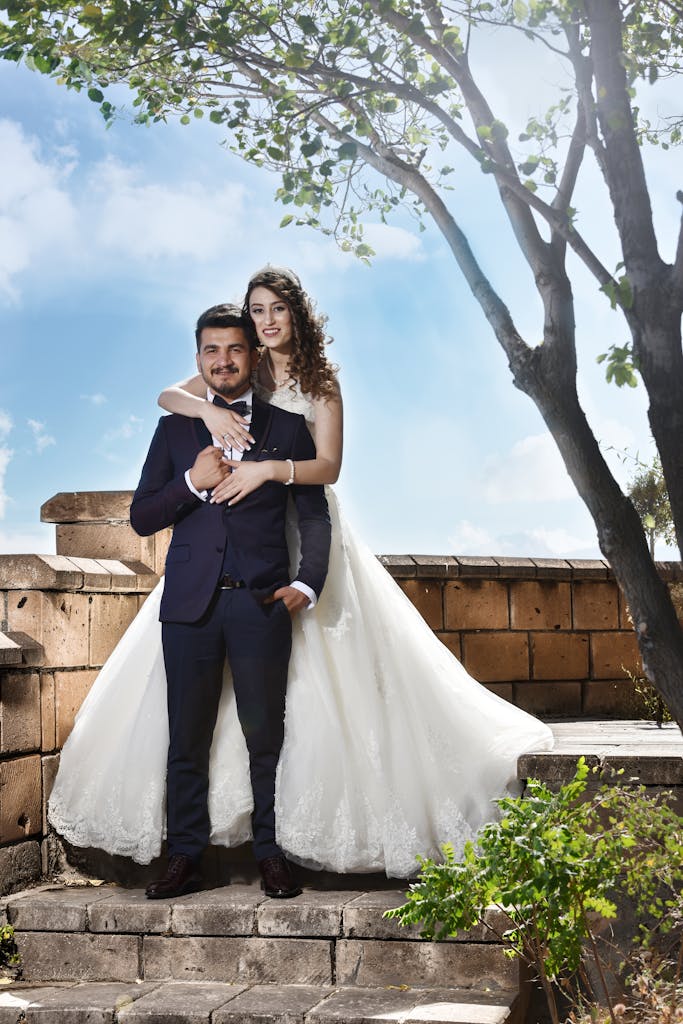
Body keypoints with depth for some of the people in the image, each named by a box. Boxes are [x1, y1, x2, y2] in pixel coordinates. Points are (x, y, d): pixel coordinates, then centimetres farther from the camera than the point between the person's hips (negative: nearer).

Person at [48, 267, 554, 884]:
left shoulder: (320, 383, 4)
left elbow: (329, 466, -8)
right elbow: (167, 396, 0)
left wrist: (267, 469, -23)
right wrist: (206, 408, -21)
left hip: (304, 532, -2)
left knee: (316, 666, -8)